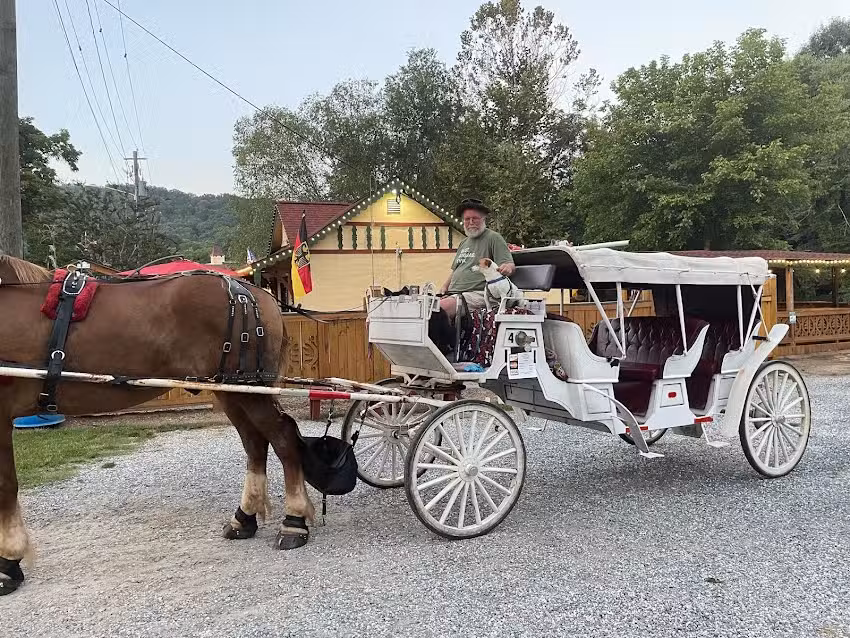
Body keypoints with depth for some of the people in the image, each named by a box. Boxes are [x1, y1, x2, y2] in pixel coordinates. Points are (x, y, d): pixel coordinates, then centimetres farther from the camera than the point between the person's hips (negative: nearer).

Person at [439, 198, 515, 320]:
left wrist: (507, 267, -30)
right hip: (454, 294, 7)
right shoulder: (464, 243, 27)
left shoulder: (493, 238, 3)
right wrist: (445, 287, 15)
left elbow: (510, 264, -5)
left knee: (442, 306, -32)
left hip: (478, 294, -7)